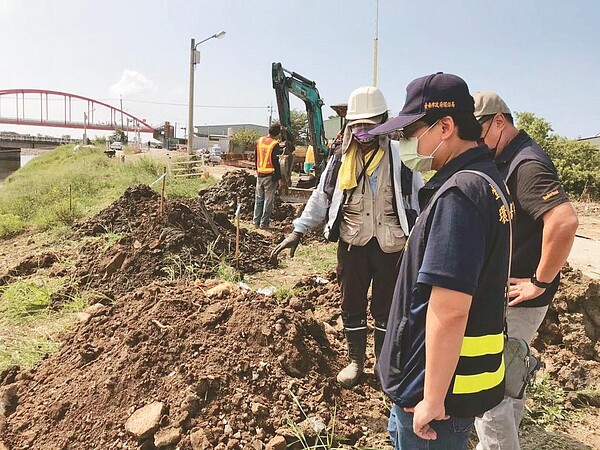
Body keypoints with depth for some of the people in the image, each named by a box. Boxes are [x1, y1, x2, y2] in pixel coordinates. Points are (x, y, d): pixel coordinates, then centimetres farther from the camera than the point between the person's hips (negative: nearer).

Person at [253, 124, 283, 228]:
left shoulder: (259, 141, 5)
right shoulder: (275, 144, -13)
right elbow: (276, 162, -15)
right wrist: (279, 178, -10)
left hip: (260, 174, 6)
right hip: (270, 175, -5)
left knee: (258, 198, 14)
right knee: (268, 200, 2)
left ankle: (256, 221, 16)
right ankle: (264, 223, 4)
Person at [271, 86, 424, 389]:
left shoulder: (400, 157, -4)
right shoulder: (341, 159, 2)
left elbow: (420, 198, 0)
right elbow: (321, 198, 7)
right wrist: (298, 231, 2)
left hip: (390, 245, -2)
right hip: (351, 244, 2)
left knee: (386, 308, 11)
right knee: (352, 306, 13)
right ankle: (355, 361, 32)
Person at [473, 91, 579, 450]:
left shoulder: (526, 164, -21)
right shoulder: (506, 161, 9)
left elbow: (565, 221, -34)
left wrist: (540, 282, -25)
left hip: (517, 299, -10)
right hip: (507, 294, 10)